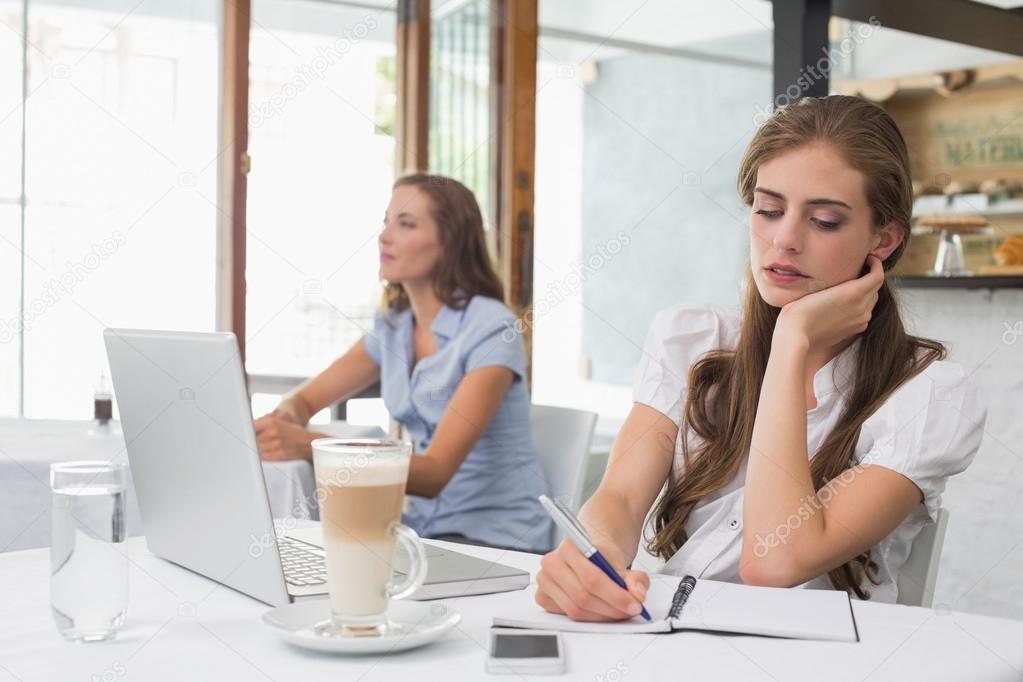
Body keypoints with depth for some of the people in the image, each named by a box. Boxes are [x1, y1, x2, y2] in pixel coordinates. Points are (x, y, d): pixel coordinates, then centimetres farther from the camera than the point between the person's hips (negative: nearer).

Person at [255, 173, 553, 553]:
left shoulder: (491, 331, -18)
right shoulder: (393, 326, 4)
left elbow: (435, 473, -24)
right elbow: (306, 399, 10)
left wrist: (309, 445, -36)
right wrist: (286, 419, -15)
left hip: (496, 542, -6)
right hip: (424, 527, 6)